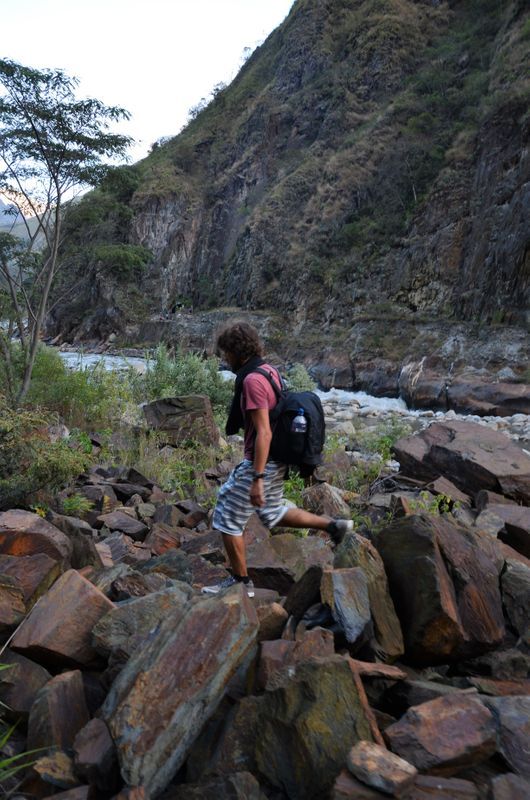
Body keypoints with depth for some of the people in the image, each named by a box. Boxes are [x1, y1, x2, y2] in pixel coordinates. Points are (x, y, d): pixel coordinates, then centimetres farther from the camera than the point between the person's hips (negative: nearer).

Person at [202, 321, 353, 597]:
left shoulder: (252, 380, -22)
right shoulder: (269, 370, 7)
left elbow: (264, 433, -26)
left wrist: (257, 479, -25)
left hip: (262, 462, -9)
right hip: (277, 459, 9)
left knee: (227, 520, 6)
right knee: (273, 514, 26)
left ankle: (240, 581, 19)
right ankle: (332, 525, 24)